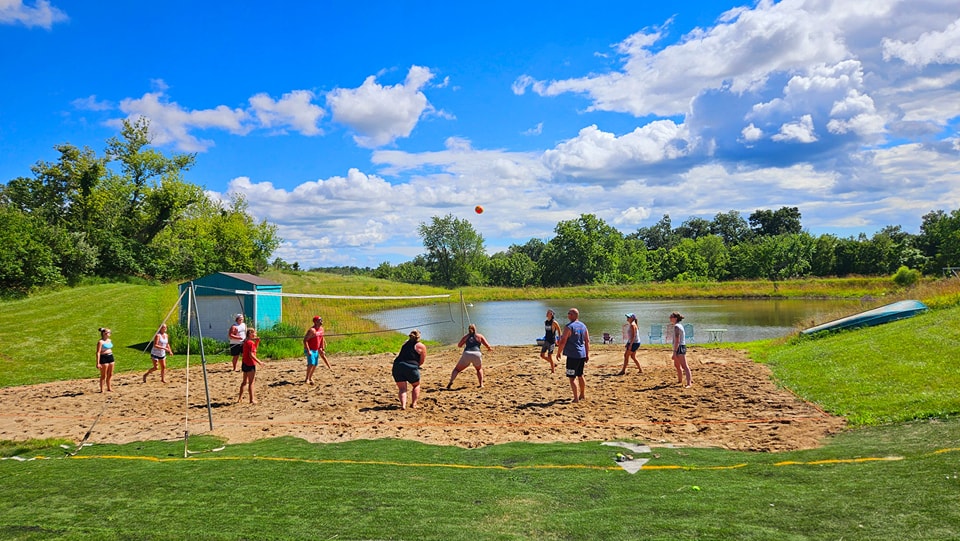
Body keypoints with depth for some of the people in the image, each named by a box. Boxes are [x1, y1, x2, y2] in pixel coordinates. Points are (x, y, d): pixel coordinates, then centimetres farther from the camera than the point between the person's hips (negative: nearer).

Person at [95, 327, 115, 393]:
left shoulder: (109, 340, 10)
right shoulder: (100, 342, -13)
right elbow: (98, 352, -15)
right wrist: (98, 363, -19)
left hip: (110, 357, 7)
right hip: (104, 358, -7)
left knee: (110, 374, 13)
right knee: (104, 375, -1)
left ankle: (109, 388, 26)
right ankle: (102, 390, 8)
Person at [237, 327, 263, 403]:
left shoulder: (245, 342, 10)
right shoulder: (251, 343, -17)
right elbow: (251, 354, -24)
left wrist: (257, 341, 9)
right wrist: (259, 362, -23)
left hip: (245, 364, 9)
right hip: (250, 365, -9)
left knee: (244, 381, 19)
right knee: (251, 382, -2)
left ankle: (240, 397, 24)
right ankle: (252, 399, 1)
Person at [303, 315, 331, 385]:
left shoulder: (321, 329, 5)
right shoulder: (312, 330, -20)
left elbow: (322, 338, 19)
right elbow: (305, 340, -22)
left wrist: (322, 348, 16)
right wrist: (308, 350, -25)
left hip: (316, 350, 8)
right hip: (310, 350, -8)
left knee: (315, 364, 11)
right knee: (311, 364, -20)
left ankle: (310, 377, 27)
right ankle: (307, 379, -13)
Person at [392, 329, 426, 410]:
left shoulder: (405, 343, 19)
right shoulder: (421, 346, 4)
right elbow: (422, 361, 7)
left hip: (397, 366, 3)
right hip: (411, 367, -3)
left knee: (402, 388, 10)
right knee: (416, 385, 21)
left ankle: (403, 405, -8)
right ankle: (414, 404, 16)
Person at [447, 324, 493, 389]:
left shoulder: (466, 336, 21)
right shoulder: (479, 336, 19)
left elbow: (459, 345, 24)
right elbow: (488, 346, 14)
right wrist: (489, 349, 36)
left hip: (466, 354, 0)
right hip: (477, 354, 0)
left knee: (457, 369, 16)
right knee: (479, 369, 30)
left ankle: (451, 381, -9)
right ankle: (481, 384, 14)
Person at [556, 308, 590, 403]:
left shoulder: (569, 327, -14)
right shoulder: (583, 326, 9)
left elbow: (563, 341, -15)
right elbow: (587, 341, 12)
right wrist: (587, 354, 18)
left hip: (572, 355, -8)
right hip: (582, 355, 8)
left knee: (572, 377, -3)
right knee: (580, 375, 21)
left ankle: (576, 398, -7)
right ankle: (582, 395, 32)